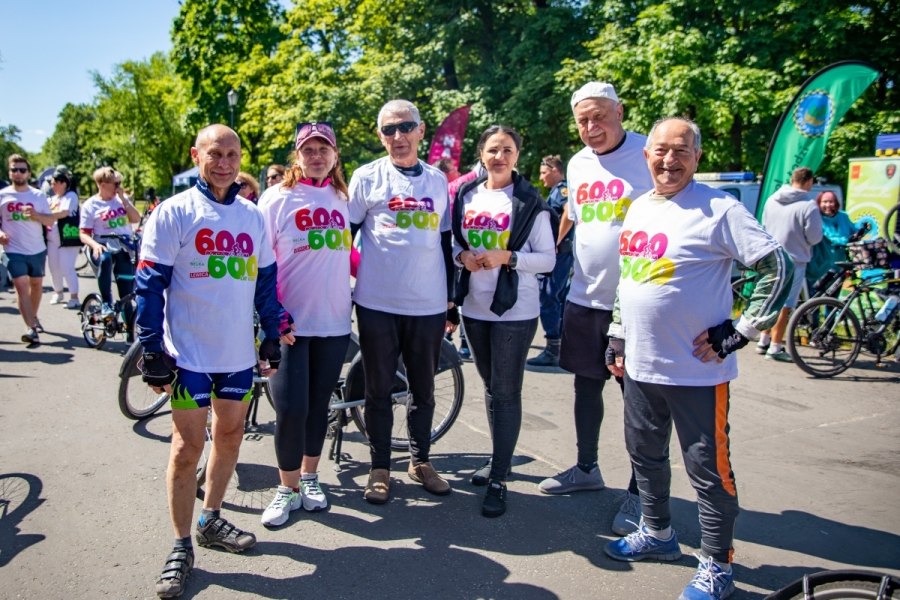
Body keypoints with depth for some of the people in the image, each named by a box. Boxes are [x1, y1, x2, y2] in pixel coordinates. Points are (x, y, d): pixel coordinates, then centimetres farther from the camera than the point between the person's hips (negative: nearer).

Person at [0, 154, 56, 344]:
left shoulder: (38, 195, 3)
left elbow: (51, 221, -1)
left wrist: (35, 214, -19)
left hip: (37, 250, 2)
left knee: (36, 284, 15)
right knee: (21, 285, -14)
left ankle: (33, 317, 37)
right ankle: (31, 328, -18)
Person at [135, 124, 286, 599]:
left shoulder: (252, 216, 8)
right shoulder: (173, 213, -6)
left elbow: (266, 279, 14)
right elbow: (150, 284, -7)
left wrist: (273, 337, 12)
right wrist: (152, 352, -11)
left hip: (240, 353, 5)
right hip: (190, 354, -5)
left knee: (230, 434, 14)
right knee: (188, 447, 0)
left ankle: (210, 520, 33)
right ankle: (182, 547, 15)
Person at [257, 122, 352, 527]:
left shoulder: (343, 199, 9)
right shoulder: (277, 198, -3)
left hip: (335, 322, 4)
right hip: (290, 323, -4)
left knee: (319, 404, 13)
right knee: (291, 410, -5)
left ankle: (310, 477, 31)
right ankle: (288, 489, 17)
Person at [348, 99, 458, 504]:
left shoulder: (438, 180, 11)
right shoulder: (367, 177, 1)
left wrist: (452, 301, 14)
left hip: (428, 305, 3)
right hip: (377, 304, -3)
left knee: (423, 390, 13)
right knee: (379, 391, 8)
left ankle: (420, 461, 30)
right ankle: (380, 468, 22)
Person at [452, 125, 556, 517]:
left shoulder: (530, 202, -5)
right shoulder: (466, 196, 8)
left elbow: (548, 258, -6)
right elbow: (454, 241, 15)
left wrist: (507, 257, -21)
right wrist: (462, 255, -7)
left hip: (515, 310, -5)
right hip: (474, 307, 5)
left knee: (506, 393, 0)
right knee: (490, 387, 16)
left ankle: (499, 479, 9)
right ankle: (499, 458, 32)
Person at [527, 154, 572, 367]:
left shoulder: (561, 189, -11)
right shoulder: (558, 190, 19)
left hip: (559, 251, -10)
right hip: (562, 252, 10)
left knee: (548, 298, -7)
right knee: (559, 298, 13)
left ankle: (552, 351, -3)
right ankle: (563, 348, 20)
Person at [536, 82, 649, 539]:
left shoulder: (649, 154, -9)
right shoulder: (578, 164, 10)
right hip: (584, 296, 6)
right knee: (586, 384, 16)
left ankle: (637, 492, 18)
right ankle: (586, 469, 35)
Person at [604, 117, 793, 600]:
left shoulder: (718, 209, -12)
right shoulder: (637, 207, 10)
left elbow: (778, 268, -14)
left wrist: (738, 332, -15)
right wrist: (618, 338, 17)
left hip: (697, 370, -7)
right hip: (640, 366, 7)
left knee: (709, 470, 6)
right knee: (645, 456, 20)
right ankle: (657, 534, 41)